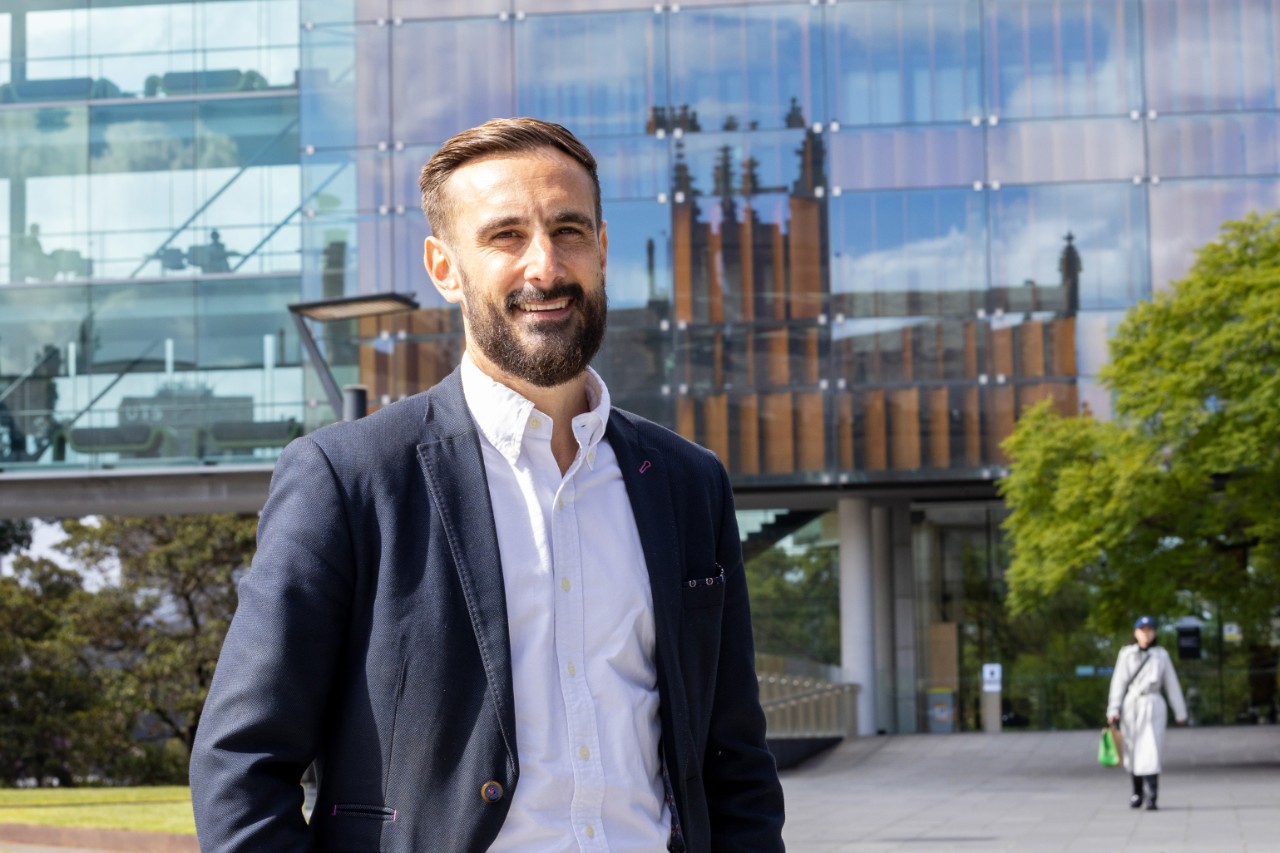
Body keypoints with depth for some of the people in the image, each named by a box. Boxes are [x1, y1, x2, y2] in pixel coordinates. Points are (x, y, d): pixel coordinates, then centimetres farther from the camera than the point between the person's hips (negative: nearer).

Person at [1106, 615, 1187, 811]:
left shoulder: (1161, 655, 7)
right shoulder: (1127, 654, 6)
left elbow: (1171, 684, 11)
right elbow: (1118, 683, 3)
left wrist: (1180, 712, 11)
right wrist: (1113, 709, -5)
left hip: (1153, 706, -1)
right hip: (1130, 706, 1)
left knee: (1151, 751, -12)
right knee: (1132, 752, 6)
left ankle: (1151, 797, -16)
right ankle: (1137, 793, 23)